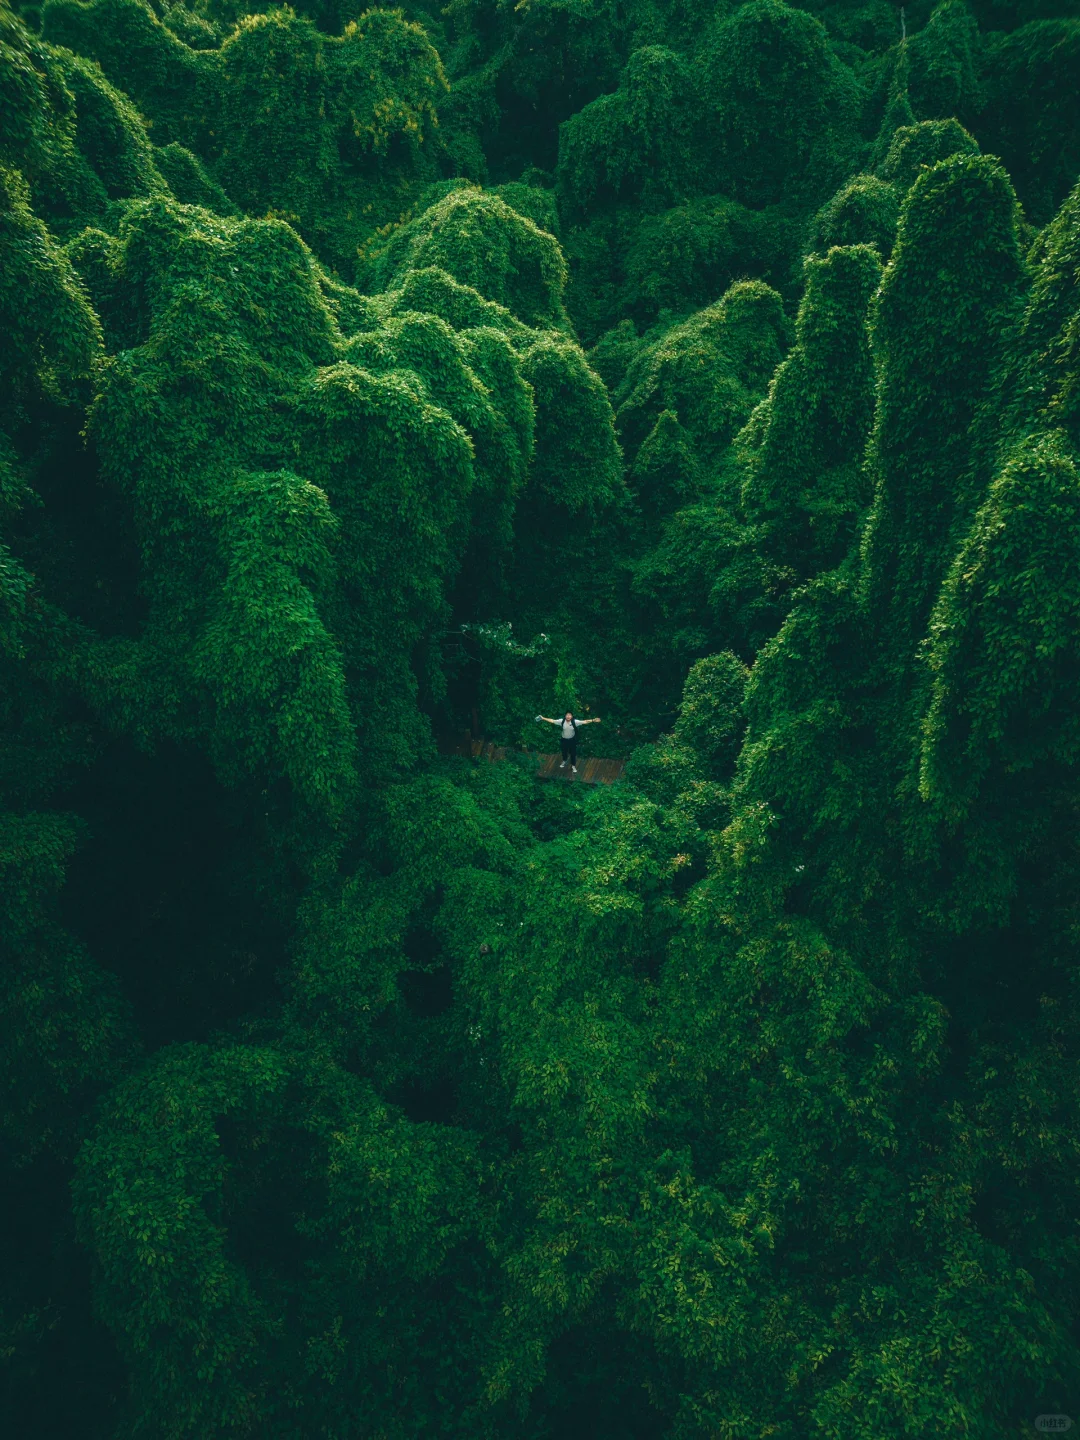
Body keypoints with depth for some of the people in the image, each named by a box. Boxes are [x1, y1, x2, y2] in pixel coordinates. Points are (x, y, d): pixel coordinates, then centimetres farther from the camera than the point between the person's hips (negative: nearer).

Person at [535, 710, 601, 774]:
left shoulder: (575, 722, -22)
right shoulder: (562, 721, -19)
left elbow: (585, 722, -25)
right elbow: (552, 721, -16)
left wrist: (593, 720, -36)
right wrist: (543, 718, -20)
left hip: (572, 740, -1)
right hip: (564, 739, 1)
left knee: (573, 753, 10)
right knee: (564, 751, 23)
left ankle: (573, 765, 33)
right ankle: (564, 761, 55)